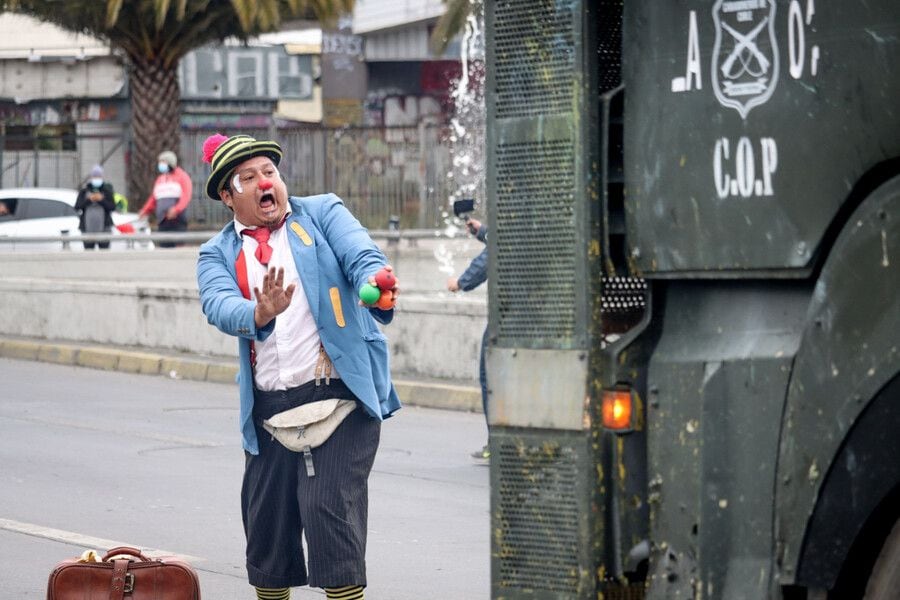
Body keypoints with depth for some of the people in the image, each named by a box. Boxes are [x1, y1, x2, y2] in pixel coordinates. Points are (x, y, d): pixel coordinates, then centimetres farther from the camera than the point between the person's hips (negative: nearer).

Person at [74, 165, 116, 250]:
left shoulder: (107, 191, 6)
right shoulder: (84, 191, 8)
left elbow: (112, 207, -3)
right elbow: (77, 207, 0)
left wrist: (101, 200, -15)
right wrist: (88, 200, -12)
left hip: (103, 227, -2)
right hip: (88, 227, 2)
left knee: (104, 249, -7)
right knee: (88, 249, 4)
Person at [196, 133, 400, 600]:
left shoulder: (323, 214, 6)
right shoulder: (218, 253, 9)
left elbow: (363, 257, -11)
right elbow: (219, 305, -11)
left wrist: (375, 287, -36)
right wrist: (260, 314, -34)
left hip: (340, 393, -3)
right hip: (268, 406, 4)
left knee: (329, 506, -15)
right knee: (266, 522, 9)